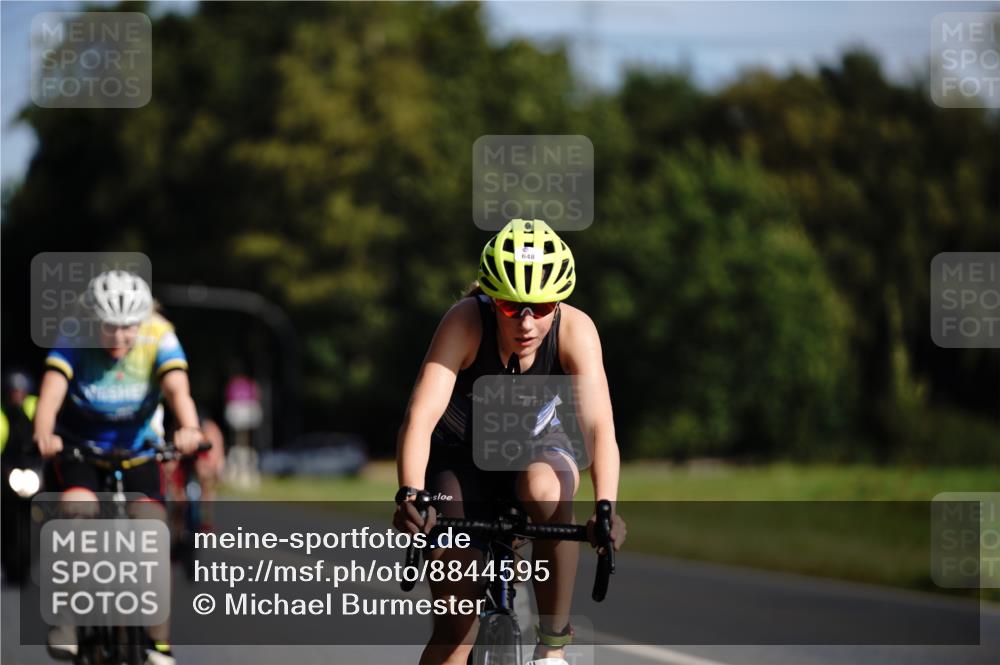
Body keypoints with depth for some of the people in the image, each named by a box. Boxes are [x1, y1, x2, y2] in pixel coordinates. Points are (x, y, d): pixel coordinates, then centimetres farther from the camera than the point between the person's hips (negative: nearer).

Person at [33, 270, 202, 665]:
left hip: (135, 447, 2)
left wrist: (189, 429, -55)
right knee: (78, 507, -30)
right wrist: (43, 435, -56)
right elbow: (52, 389, -35)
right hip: (77, 445, -2)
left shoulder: (159, 337, -19)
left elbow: (176, 388, -34)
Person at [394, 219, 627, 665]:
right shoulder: (466, 322, -30)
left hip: (536, 448, 1)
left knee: (545, 491, -36)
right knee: (455, 629, -7)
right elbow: (421, 416, -39)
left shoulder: (575, 330, -27)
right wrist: (409, 496, -56)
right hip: (462, 456, -1)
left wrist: (605, 508, -54)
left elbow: (598, 425, -37)